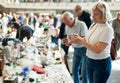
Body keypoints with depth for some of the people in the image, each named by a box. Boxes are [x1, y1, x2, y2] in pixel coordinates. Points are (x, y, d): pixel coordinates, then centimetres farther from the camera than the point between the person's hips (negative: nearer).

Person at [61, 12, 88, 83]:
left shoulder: (81, 24, -16)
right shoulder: (67, 27, 4)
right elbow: (69, 43, 10)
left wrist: (71, 40, -30)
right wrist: (66, 42, -13)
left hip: (84, 49, -6)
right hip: (76, 50, 6)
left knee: (84, 72, 0)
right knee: (74, 70, 11)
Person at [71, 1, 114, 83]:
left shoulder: (107, 29, -21)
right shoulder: (94, 25, 2)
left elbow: (98, 50, -25)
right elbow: (87, 40, 9)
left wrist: (81, 40, -24)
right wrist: (78, 39, -12)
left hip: (101, 64, -7)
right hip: (89, 60, 7)